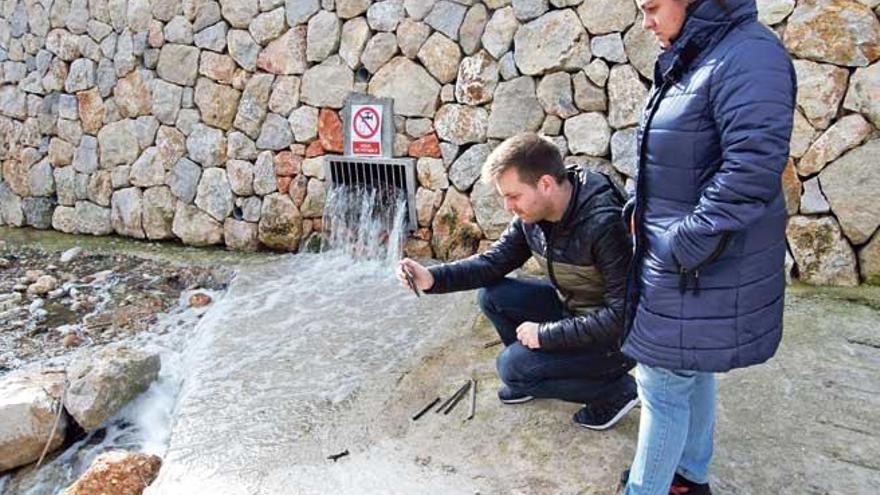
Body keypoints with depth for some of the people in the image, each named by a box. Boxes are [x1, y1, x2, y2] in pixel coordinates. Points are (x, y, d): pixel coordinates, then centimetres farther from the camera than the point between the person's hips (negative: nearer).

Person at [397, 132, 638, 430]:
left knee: (512, 366, -17)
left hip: (617, 336, -7)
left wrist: (545, 334, -25)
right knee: (492, 296, -5)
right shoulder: (532, 213, -9)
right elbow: (495, 262, 1)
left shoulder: (604, 224, -32)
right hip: (570, 306, 7)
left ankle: (616, 389, 0)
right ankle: (536, 373, 15)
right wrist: (433, 277, -15)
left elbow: (622, 314, -30)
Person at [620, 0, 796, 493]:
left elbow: (753, 167, -27)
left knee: (664, 381, 0)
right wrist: (637, 208, 8)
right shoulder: (690, 61, 11)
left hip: (705, 263, -9)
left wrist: (687, 242, -22)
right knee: (692, 370, 21)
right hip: (673, 254, 9)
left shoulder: (748, 54, -19)